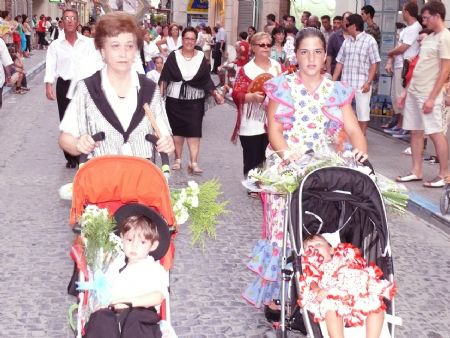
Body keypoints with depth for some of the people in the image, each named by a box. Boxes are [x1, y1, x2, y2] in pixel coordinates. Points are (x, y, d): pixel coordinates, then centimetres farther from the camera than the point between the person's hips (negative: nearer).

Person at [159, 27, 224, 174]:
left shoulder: (201, 57, 2)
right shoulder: (173, 56, -1)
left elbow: (206, 79, 4)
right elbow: (165, 77, -1)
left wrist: (215, 93, -6)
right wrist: (160, 93, -10)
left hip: (195, 100, 0)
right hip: (175, 99, 0)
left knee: (194, 130, -7)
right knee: (177, 129, 8)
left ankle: (193, 163, -9)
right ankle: (178, 160, 20)